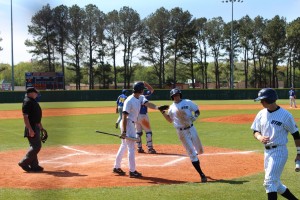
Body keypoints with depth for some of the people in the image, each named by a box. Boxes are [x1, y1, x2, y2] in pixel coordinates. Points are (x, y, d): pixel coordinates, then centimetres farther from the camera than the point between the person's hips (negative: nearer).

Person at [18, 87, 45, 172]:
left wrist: (41, 126, 25)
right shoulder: (27, 102, -15)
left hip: (36, 127, 10)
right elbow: (25, 116, -21)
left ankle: (34, 165, 16)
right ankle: (24, 162, -4)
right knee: (36, 146, -11)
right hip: (32, 127, -10)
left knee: (34, 146, 11)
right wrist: (30, 129, -27)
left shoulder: (33, 101, 15)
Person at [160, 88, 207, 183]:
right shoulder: (172, 107, 4)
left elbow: (197, 111, 6)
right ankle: (201, 174, 1)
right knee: (192, 154, -4)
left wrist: (195, 117, -14)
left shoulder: (188, 102, 1)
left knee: (200, 150, 10)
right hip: (181, 132, -1)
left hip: (191, 129, 1)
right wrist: (163, 112, 1)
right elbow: (170, 120, 13)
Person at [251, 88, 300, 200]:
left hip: (279, 151, -7)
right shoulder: (261, 114, 5)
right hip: (267, 151, 7)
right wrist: (260, 138, -12)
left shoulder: (285, 115, -11)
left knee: (269, 181, -16)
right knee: (275, 184, 16)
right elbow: (255, 131, 12)